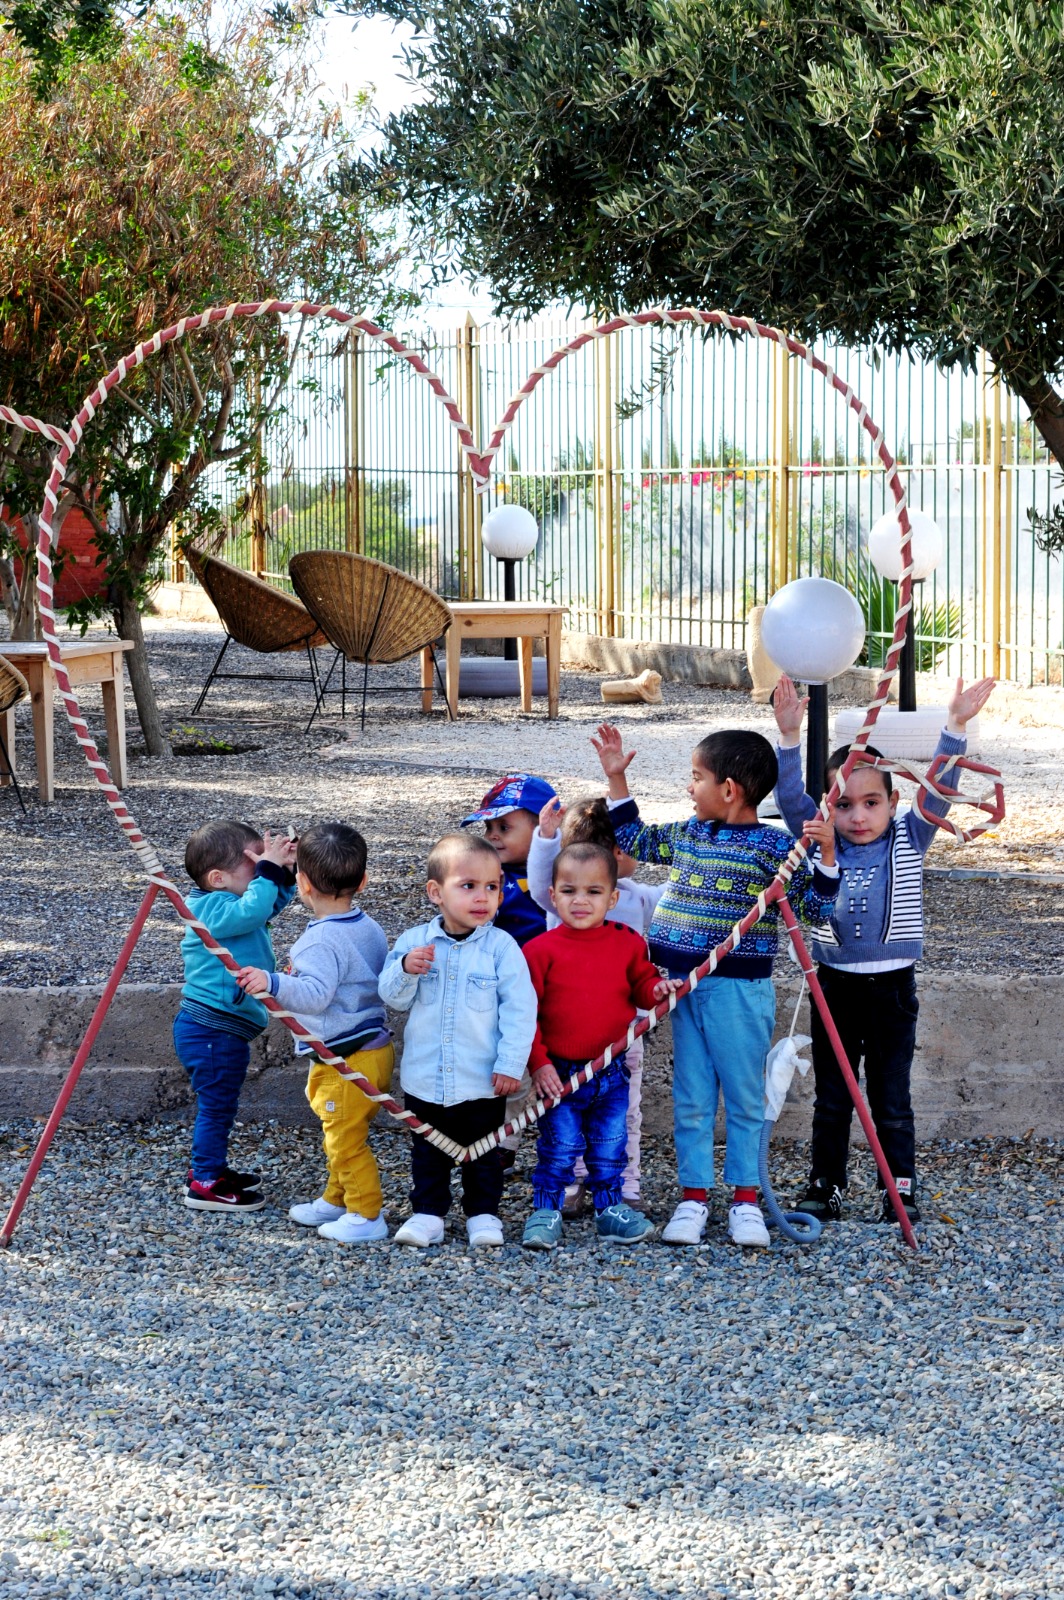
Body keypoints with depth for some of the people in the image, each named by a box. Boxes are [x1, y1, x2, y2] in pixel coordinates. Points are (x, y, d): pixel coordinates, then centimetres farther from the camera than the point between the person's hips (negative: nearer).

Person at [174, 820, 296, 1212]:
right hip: (212, 1031, -11)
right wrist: (269, 870, -29)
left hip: (224, 1029, 11)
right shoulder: (212, 908, -19)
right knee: (216, 1105, -3)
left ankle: (210, 1169, 33)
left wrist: (282, 871, 5)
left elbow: (273, 901, 23)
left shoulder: (228, 904, 12)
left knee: (220, 1105, 21)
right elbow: (252, 911, -36)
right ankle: (205, 1184, 4)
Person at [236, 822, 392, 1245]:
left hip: (345, 1061, -10)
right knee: (340, 1134, 23)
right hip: (375, 1046, 10)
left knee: (346, 1138, 0)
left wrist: (273, 983, -44)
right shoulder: (371, 929, 7)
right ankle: (336, 1201, 36)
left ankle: (367, 1215, 7)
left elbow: (314, 993, -34)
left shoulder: (320, 941, -22)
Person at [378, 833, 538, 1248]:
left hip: (482, 1082, -2)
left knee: (482, 1152, 11)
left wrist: (511, 1063, -11)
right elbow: (393, 997, 1)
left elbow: (519, 1007, -8)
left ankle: (483, 1214, 24)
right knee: (428, 1152, 13)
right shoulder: (413, 942, -2)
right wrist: (405, 969, -20)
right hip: (425, 1079, 2)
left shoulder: (501, 946, -9)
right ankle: (427, 1213, 24)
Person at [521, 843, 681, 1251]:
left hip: (612, 1073, 3)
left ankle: (610, 1210, 25)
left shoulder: (628, 944, 0)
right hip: (559, 1072, -3)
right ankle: (545, 1213, 12)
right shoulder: (541, 950, -9)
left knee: (610, 1147, 12)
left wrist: (657, 988, -12)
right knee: (559, 1148, 0)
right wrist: (538, 1062, -9)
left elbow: (641, 982, 12)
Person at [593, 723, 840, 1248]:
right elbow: (633, 838, 25)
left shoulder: (772, 846, -9)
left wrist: (826, 855, -23)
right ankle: (693, 1197, 16)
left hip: (739, 990, -5)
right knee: (691, 1100, 9)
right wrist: (616, 778, 21)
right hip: (685, 988, 5)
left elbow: (814, 907, -9)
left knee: (744, 1098, 6)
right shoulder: (686, 835, 9)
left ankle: (745, 1199, 15)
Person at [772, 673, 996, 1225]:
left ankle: (900, 1190, 14)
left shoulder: (909, 840, 0)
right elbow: (790, 797, -11)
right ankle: (824, 1187, 19)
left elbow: (938, 788, -10)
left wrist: (956, 726, -21)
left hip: (891, 988, -1)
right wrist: (790, 735, -24)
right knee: (830, 1099, 11)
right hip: (835, 987, 1)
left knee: (891, 1100, 6)